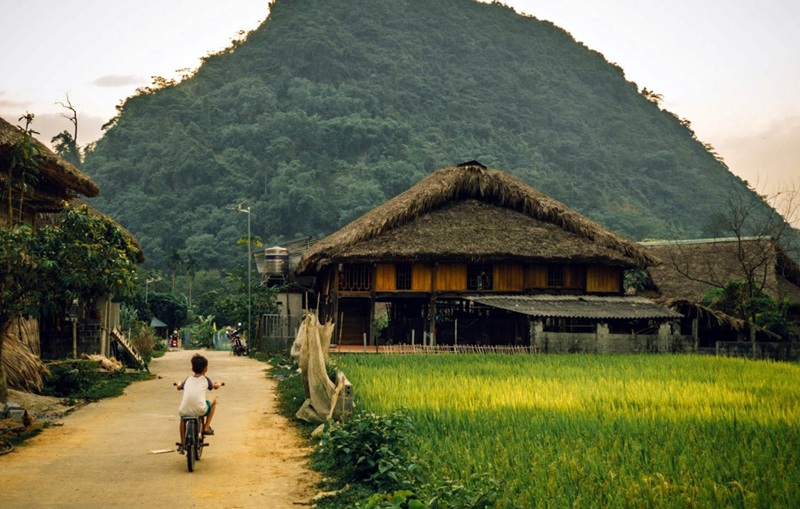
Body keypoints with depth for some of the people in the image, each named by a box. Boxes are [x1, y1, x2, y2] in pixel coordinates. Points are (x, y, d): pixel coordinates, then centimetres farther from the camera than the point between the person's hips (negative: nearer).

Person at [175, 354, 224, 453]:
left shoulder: (188, 379, 19)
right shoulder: (205, 380, 14)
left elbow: (179, 387, 38)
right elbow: (215, 386, 33)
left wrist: (178, 383, 61)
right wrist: (219, 383, 56)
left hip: (186, 411, 3)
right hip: (200, 411, -3)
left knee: (183, 416, 39)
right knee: (213, 399, 27)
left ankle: (182, 444, 38)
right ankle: (206, 427, 24)